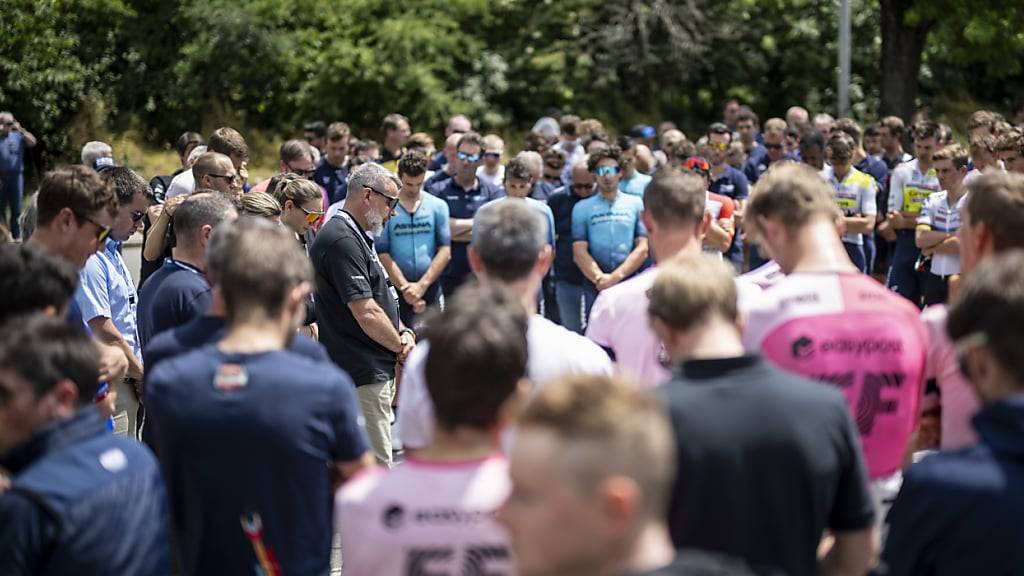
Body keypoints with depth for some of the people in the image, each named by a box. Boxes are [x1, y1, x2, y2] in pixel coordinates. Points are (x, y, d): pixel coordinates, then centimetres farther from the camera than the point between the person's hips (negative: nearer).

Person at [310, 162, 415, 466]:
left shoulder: (358, 237, 16)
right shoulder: (342, 241, -18)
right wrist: (401, 346, -7)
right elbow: (366, 314, -23)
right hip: (364, 375, -11)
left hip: (376, 371, 11)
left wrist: (403, 332, 4)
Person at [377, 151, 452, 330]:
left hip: (430, 288, 2)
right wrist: (405, 287, -10)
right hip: (396, 289, -2)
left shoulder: (438, 206, 6)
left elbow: (445, 250, 1)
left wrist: (422, 285, -8)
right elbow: (382, 253, -4)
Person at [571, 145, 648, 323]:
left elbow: (642, 249, 2)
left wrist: (616, 276, -12)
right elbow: (579, 252, 1)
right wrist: (600, 278, -15)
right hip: (594, 287, 0)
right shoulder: (582, 208, 10)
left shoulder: (636, 204, 9)